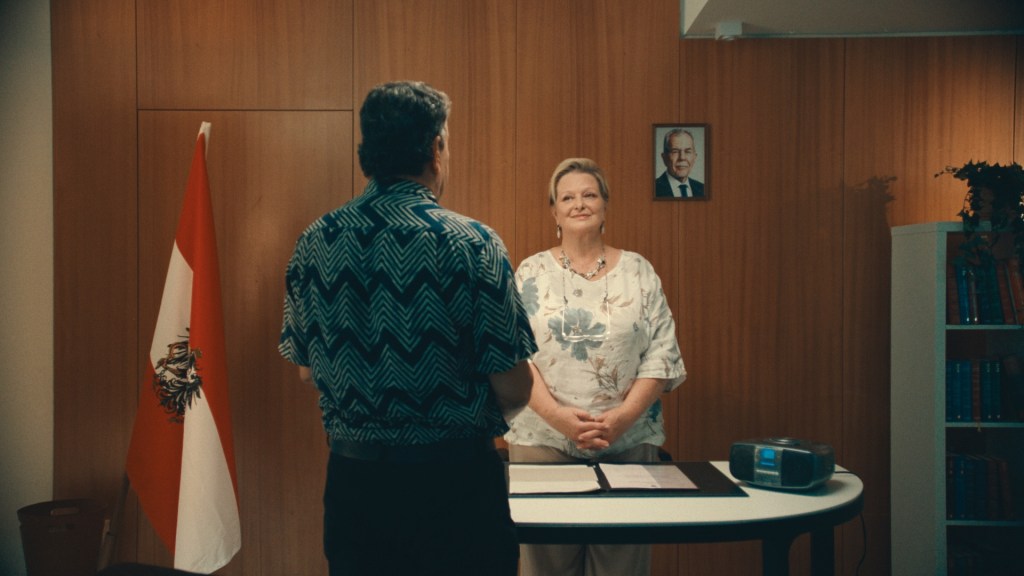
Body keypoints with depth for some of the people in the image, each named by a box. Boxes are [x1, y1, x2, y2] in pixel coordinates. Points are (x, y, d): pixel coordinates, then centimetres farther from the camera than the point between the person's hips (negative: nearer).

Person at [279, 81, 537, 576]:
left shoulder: (314, 242, -2)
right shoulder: (473, 243, -15)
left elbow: (306, 371, 7)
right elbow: (514, 390, -14)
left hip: (352, 479, 4)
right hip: (455, 480, -3)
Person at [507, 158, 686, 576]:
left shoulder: (639, 271, 7)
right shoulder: (531, 273, 5)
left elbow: (662, 355, 1)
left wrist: (623, 416, -12)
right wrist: (556, 414, -16)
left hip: (628, 442, 1)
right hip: (543, 440, 0)